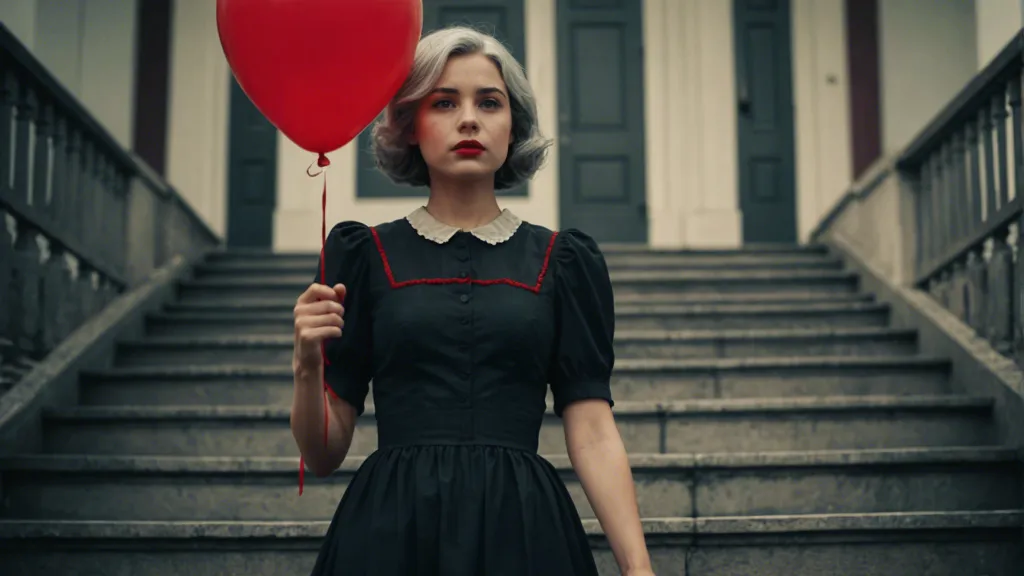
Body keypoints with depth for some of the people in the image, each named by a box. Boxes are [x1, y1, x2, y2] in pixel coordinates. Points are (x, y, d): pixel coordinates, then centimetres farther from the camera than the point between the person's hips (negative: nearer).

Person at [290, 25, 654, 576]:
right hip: (389, 530, 0)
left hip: (523, 529, 1)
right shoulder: (363, 256, 4)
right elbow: (322, 455, 4)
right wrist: (308, 366, -15)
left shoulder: (564, 261, 5)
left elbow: (592, 433, -1)